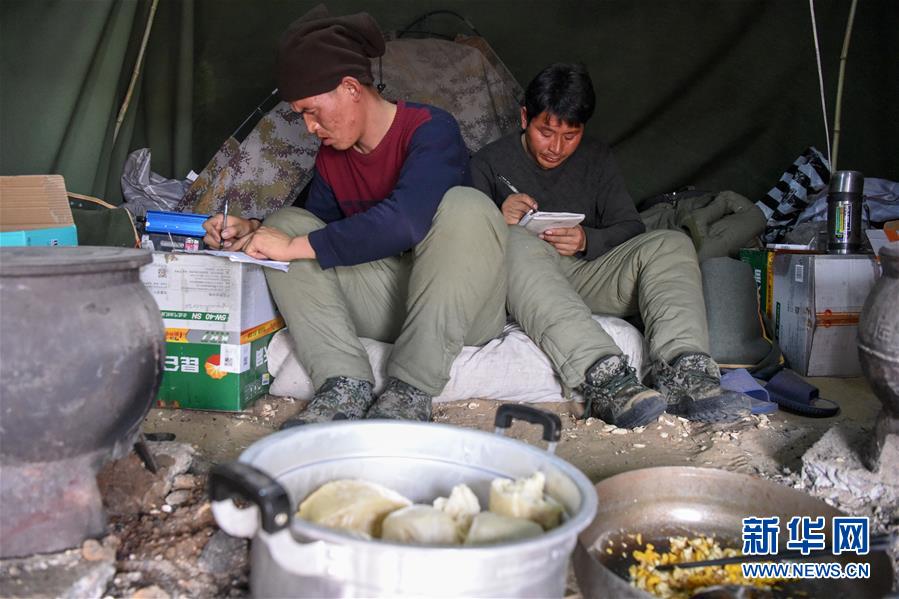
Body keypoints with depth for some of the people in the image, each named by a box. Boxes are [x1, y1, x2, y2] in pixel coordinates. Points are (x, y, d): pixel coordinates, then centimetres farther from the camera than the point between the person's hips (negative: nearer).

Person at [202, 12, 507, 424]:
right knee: (286, 222, -7)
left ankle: (409, 392, -33)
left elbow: (403, 221, -31)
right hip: (386, 300, 6)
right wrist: (250, 232, -4)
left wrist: (294, 247, -27)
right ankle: (345, 386, -26)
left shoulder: (431, 129, -15)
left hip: (458, 308, -5)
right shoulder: (330, 157, 7)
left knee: (465, 206, -32)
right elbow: (314, 228, 16)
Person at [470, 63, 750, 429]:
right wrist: (498, 222, -21)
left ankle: (682, 372, -43)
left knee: (671, 244, -18)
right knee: (517, 241, -37)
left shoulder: (597, 159, 19)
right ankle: (604, 379, -55)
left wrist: (587, 240, -13)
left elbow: (631, 227, 9)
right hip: (524, 283, -3)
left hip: (588, 271, 4)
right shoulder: (489, 162, 10)